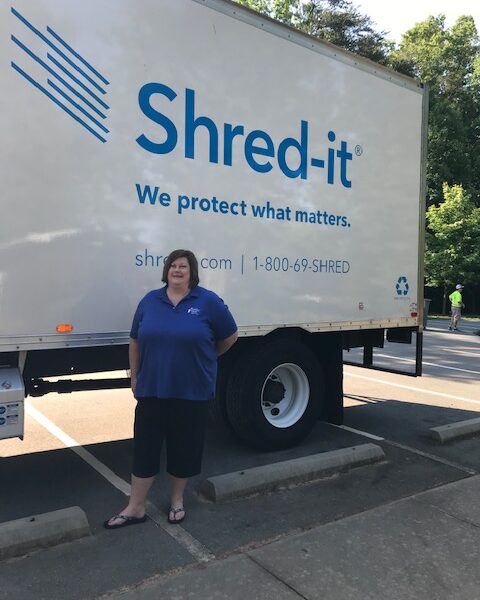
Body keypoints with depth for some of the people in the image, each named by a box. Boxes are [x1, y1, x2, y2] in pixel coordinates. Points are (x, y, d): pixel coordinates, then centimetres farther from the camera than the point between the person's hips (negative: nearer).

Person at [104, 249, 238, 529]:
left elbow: (230, 337, 3)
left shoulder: (208, 301, -6)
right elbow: (136, 341, 11)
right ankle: (136, 508, 21)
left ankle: (177, 500, 32)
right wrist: (135, 377, 10)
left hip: (192, 391, -2)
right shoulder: (150, 301, 4)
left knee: (184, 446, 11)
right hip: (152, 389, 2)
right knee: (145, 446, 7)